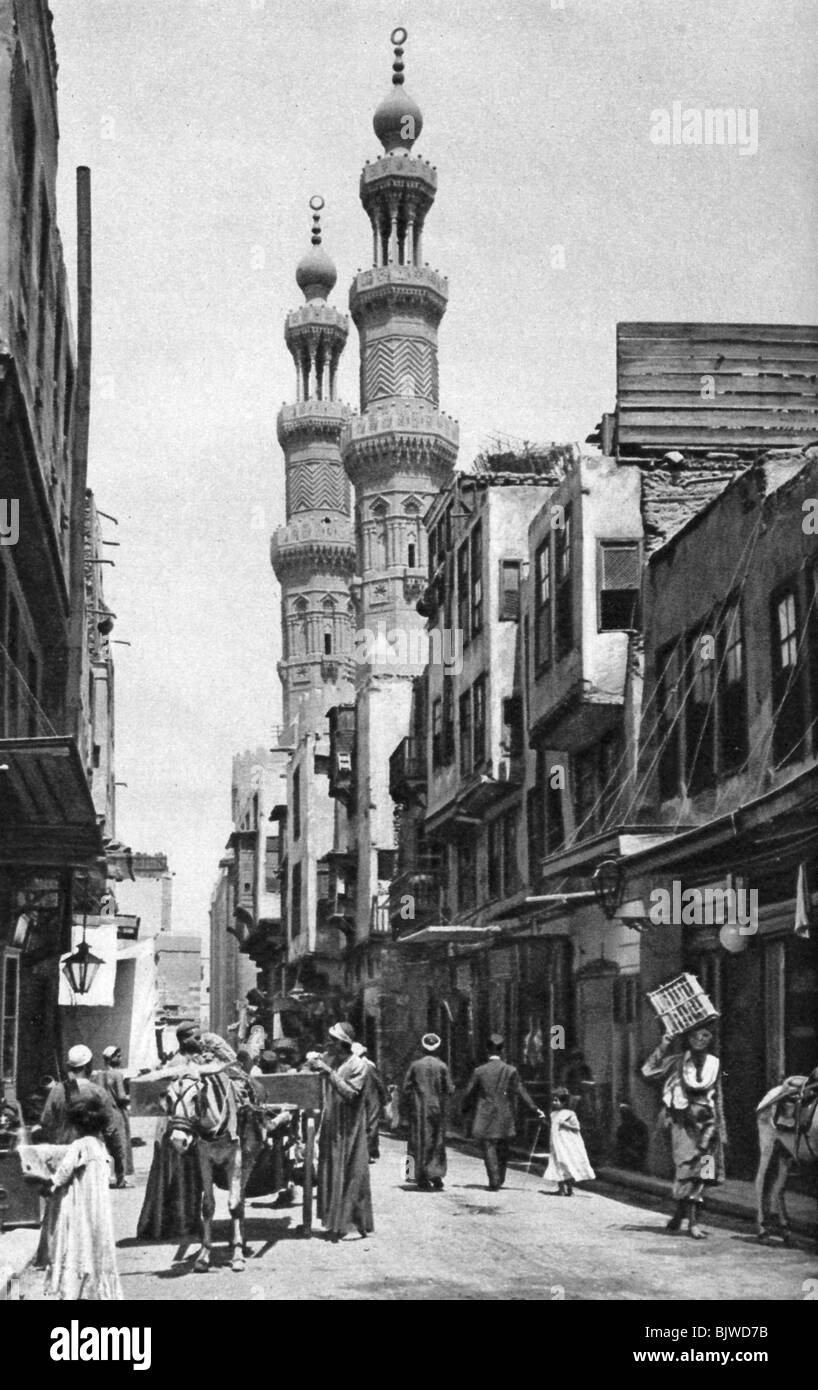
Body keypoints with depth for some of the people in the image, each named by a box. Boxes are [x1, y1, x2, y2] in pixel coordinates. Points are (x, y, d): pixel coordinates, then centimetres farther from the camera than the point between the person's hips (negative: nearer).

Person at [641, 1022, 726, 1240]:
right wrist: (663, 1047, -13)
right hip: (683, 1121, -3)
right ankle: (692, 1221, -10)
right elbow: (648, 1072, -9)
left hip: (706, 1121, 3)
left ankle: (680, 1213, 11)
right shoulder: (676, 1062, 2)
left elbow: (718, 1099, 17)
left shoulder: (714, 1064, 11)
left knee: (701, 1172, 0)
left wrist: (721, 1129, 15)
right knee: (687, 1166, -13)